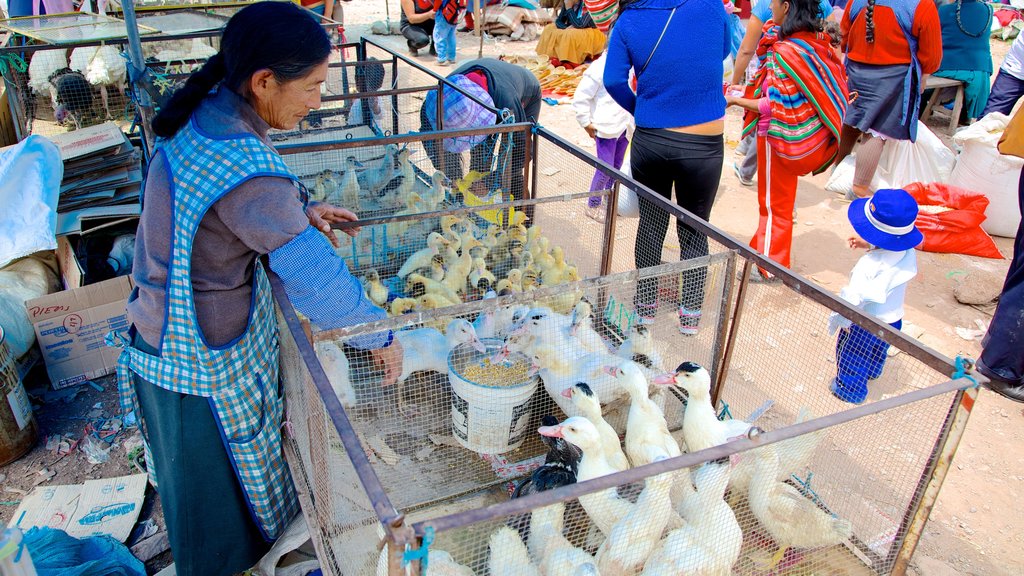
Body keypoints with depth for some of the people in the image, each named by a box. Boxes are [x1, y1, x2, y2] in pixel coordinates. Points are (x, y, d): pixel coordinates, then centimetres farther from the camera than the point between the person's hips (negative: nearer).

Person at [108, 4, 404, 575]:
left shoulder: (202, 117, -6)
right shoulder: (246, 170, -35)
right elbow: (317, 280, -33)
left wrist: (297, 210, 2)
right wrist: (380, 336, -18)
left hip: (164, 332, 9)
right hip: (205, 368, -9)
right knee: (217, 483, 18)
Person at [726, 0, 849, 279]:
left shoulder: (784, 51, -26)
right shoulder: (816, 40, 0)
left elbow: (776, 107, -25)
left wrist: (736, 100, -15)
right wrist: (750, 89, 10)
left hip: (780, 135, -8)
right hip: (808, 132, 8)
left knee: (774, 203, 7)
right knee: (781, 199, 21)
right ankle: (765, 248, 37)